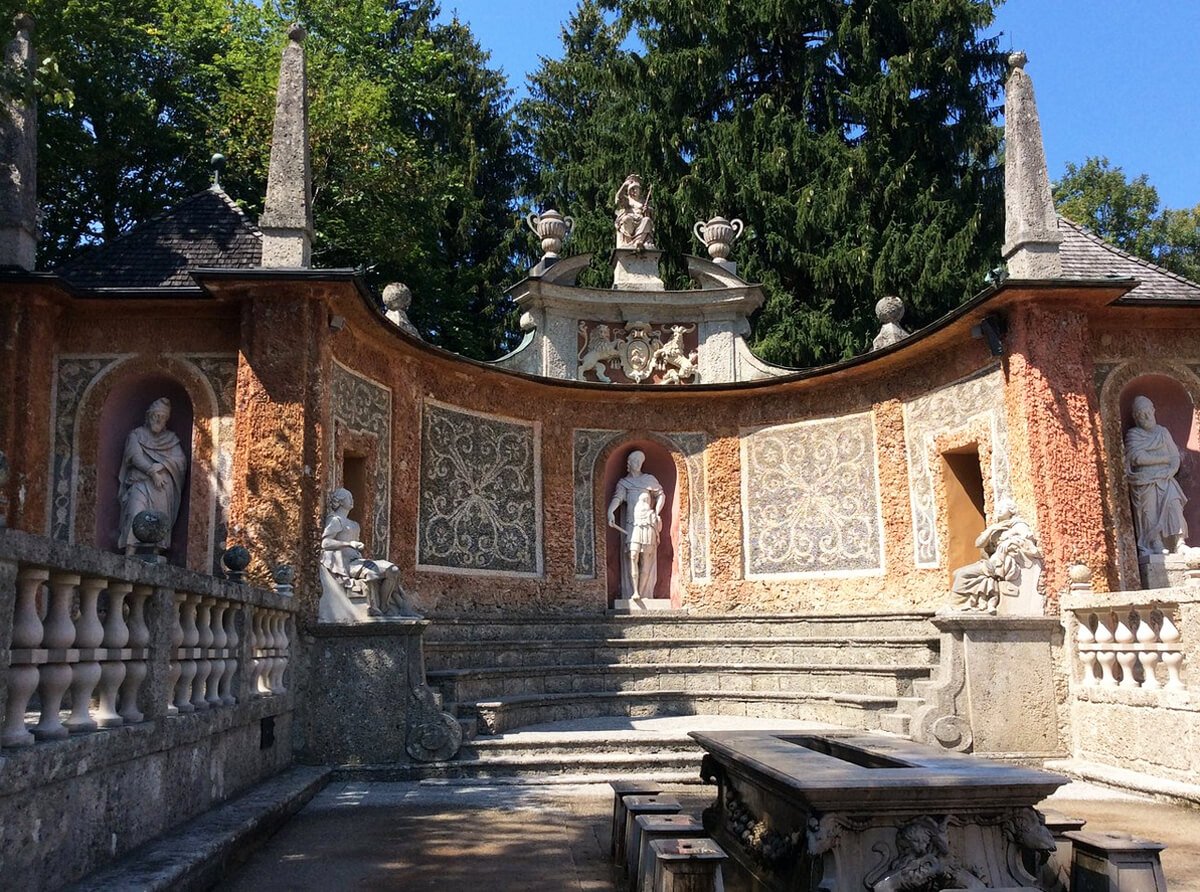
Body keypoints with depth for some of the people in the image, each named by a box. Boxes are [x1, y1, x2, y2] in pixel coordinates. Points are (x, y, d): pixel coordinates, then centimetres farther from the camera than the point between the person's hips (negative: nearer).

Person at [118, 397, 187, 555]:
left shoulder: (171, 439, 21)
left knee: (161, 519, -14)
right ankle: (129, 557, -29)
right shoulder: (136, 434, 16)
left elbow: (181, 460, 6)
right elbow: (136, 456, 0)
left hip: (164, 485, 2)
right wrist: (152, 472, -13)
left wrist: (161, 465, -10)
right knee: (136, 513, -23)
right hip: (141, 482, -2)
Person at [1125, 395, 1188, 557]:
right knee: (1150, 511, -16)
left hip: (1165, 479, 2)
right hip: (1144, 482, -2)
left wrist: (1170, 471, -7)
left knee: (1174, 506, -19)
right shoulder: (1132, 434, 7)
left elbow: (1175, 456, 13)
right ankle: (1157, 545, -19)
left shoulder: (1163, 432, 19)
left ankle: (1179, 543, -25)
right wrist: (1165, 459, -1)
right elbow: (1139, 457, -8)